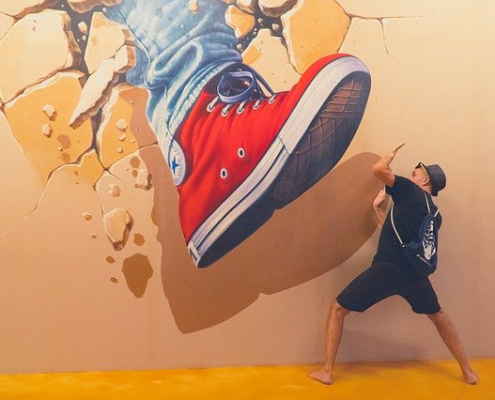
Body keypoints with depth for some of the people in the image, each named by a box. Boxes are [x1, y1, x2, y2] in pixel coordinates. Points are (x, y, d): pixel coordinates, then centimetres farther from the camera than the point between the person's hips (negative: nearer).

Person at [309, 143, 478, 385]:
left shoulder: (409, 191, 0)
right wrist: (378, 209, 29)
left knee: (337, 310, 8)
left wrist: (393, 153, 12)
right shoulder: (435, 215, 18)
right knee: (438, 316, 31)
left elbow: (378, 169, -7)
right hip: (415, 273, 6)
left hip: (385, 270, -6)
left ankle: (326, 371, 7)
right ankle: (468, 371, 38)